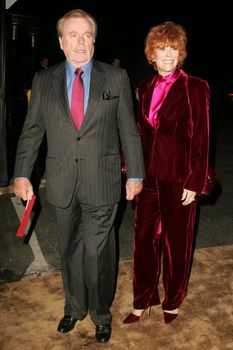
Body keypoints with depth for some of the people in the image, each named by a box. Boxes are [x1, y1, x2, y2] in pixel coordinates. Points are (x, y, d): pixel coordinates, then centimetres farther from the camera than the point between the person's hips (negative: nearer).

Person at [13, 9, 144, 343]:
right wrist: (22, 174, 3)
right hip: (62, 184, 2)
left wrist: (135, 175, 2)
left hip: (102, 183, -2)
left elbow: (129, 130, 2)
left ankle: (101, 314, 30)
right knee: (69, 250, 16)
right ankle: (75, 307, 39)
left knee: (98, 252, 6)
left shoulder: (116, 78, 1)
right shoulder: (43, 80, 5)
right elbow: (31, 131, 7)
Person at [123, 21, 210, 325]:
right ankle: (143, 302, 29)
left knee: (177, 242, 11)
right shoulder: (145, 88, 9)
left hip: (178, 179, -5)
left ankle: (173, 302, 32)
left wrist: (194, 183, -12)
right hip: (149, 176, 5)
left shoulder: (195, 88, -7)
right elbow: (140, 132, 11)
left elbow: (201, 139, -9)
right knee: (144, 239, 11)